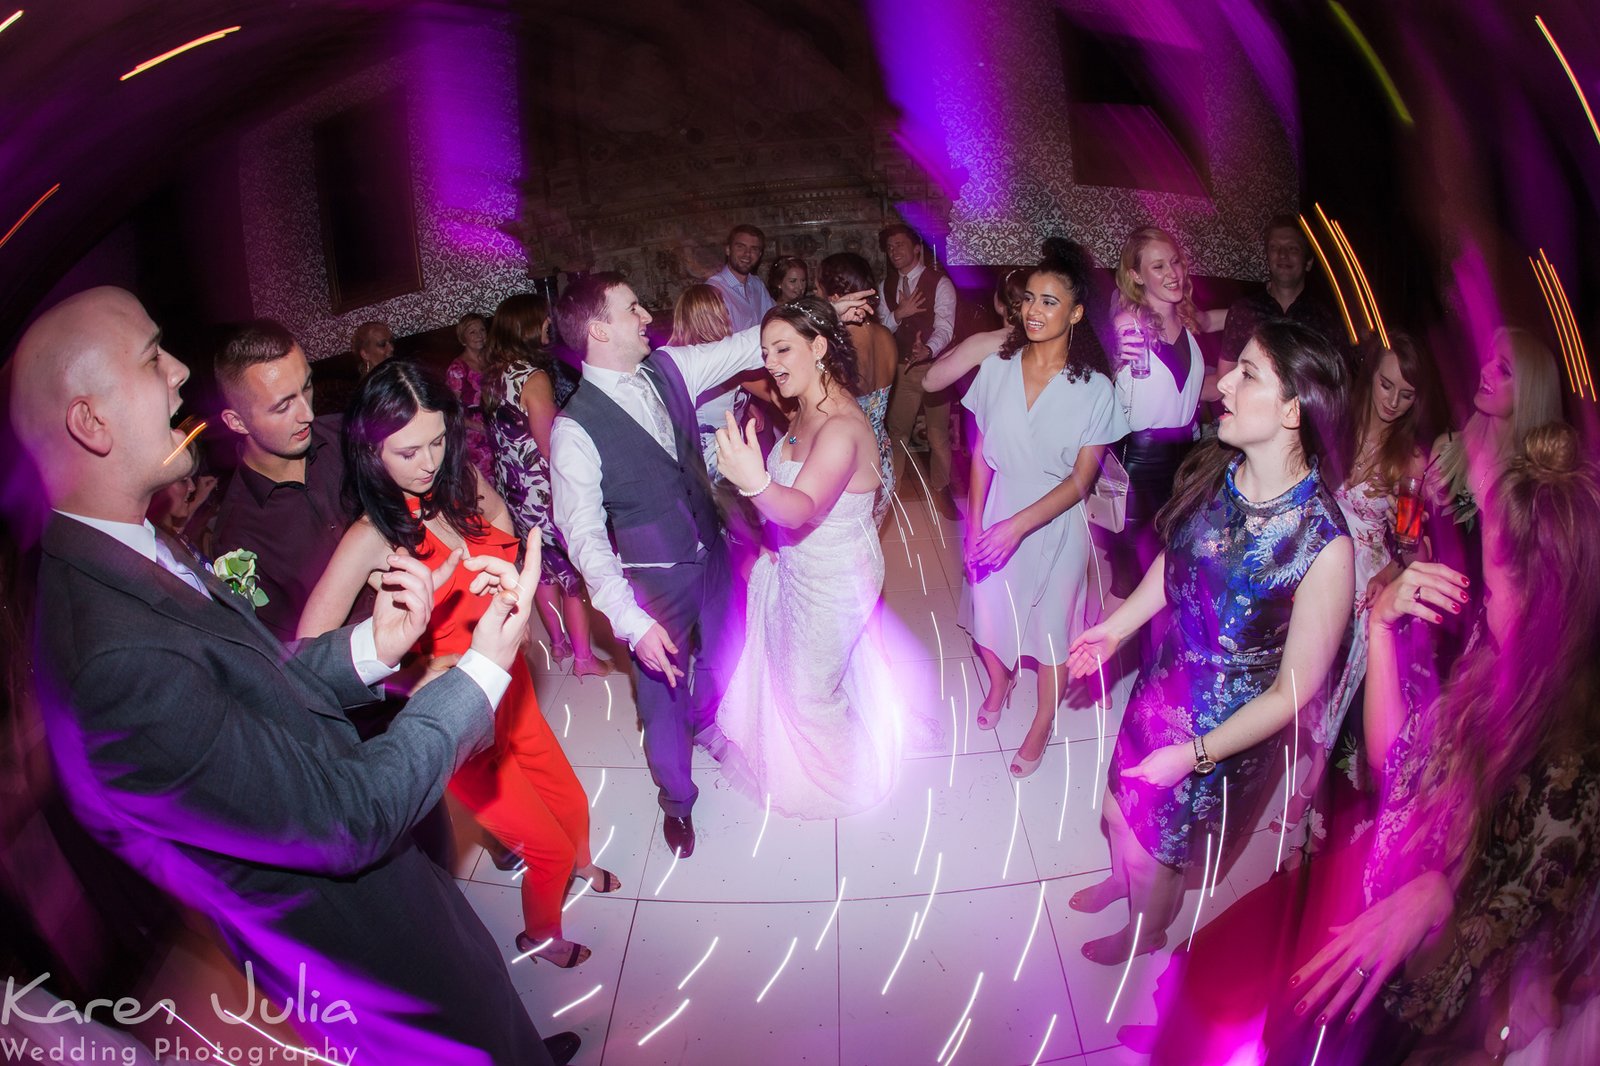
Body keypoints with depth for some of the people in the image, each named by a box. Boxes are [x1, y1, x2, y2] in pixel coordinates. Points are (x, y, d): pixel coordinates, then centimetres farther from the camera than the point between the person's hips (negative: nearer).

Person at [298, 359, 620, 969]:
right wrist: (418, 674, -23)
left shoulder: (465, 485, -10)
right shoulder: (372, 539, -25)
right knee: (548, 848, 11)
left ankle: (579, 866, 60)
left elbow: (517, 555, 7)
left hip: (508, 690, 5)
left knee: (571, 805, 25)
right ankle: (540, 935, 43)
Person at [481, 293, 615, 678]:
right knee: (574, 573, 4)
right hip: (543, 490, -8)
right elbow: (549, 447, -20)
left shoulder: (494, 375, 4)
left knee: (542, 565, 21)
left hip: (510, 487, 8)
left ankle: (559, 643, 34)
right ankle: (584, 657, 13)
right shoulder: (534, 378, -21)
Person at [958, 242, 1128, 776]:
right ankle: (999, 682, 51)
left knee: (1052, 628, 11)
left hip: (1055, 524, -2)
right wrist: (975, 526, -8)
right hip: (996, 514, 2)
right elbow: (981, 454, -3)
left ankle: (1041, 726, 35)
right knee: (989, 611, 19)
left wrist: (1018, 526, -22)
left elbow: (1081, 478, -14)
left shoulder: (1094, 388, -15)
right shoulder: (998, 369, -8)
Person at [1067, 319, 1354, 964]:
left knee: (1160, 846, 21)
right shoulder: (1214, 473, -14)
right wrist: (1117, 627, 9)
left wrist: (1194, 753, -22)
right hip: (1165, 681, 5)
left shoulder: (1324, 544, -32)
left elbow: (1294, 692, -23)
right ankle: (1121, 880, 63)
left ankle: (1146, 933, 55)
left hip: (1226, 728, -5)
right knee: (1120, 807, 29)